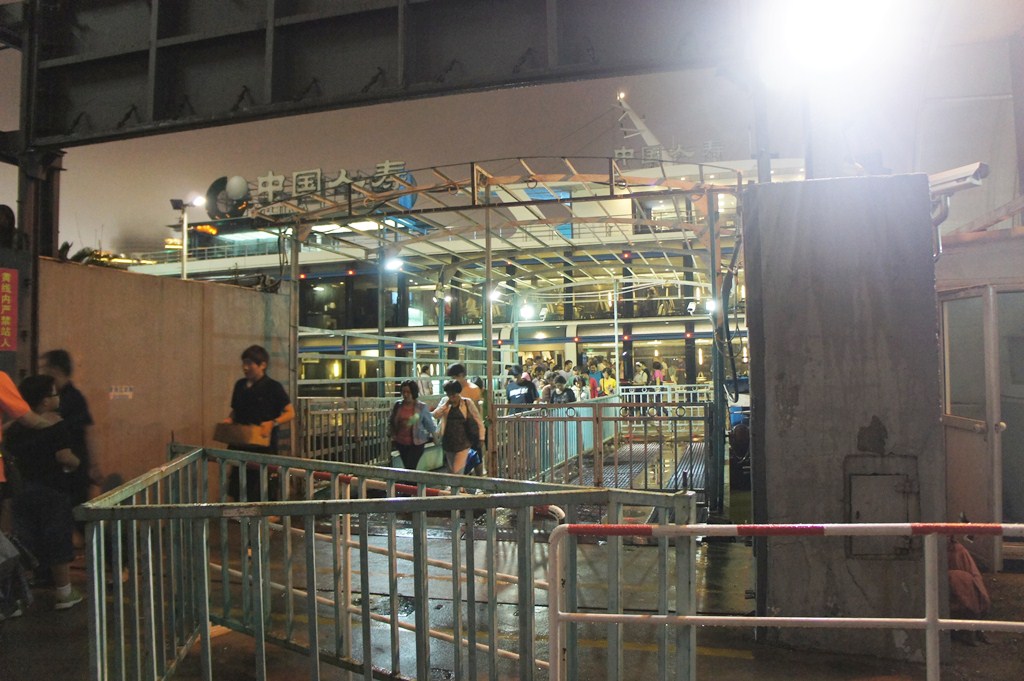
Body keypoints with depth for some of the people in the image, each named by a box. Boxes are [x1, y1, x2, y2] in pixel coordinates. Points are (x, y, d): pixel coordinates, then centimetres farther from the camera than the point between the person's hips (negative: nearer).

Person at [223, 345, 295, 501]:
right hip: (241, 445, 6)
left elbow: (290, 413, -6)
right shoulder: (240, 385, 11)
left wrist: (273, 423, -22)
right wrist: (229, 420, 2)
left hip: (264, 445, -6)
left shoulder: (273, 387, -7)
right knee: (238, 492, 11)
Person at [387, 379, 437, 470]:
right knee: (407, 467, 13)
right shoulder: (398, 405, 1)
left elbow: (429, 423, 0)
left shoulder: (422, 407, -8)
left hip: (416, 443, -4)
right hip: (401, 442, 4)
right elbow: (390, 421, 13)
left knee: (410, 468, -10)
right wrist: (391, 434, 6)